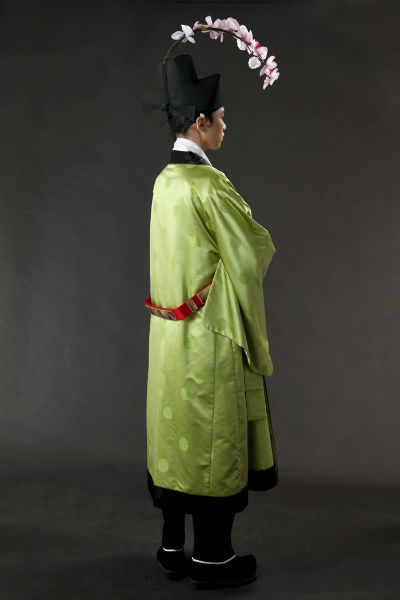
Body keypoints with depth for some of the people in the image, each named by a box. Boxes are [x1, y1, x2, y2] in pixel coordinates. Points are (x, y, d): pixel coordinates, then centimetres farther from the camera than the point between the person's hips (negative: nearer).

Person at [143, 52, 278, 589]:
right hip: (210, 333, -8)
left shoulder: (164, 180, 8)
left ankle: (172, 546, 29)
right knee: (213, 436, 4)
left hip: (169, 330, 8)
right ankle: (211, 557, 19)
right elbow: (249, 252, -11)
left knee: (175, 432, 15)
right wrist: (264, 240, 9)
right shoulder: (209, 184, -17)